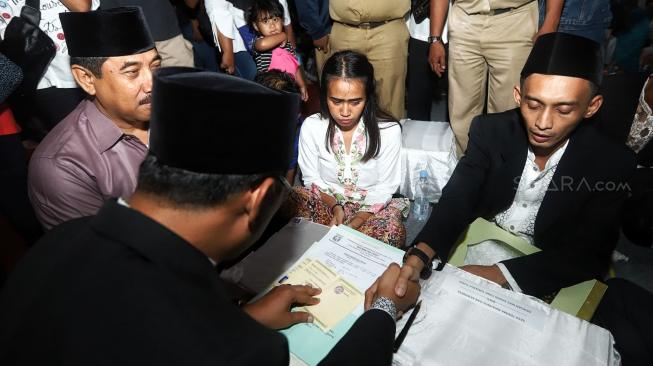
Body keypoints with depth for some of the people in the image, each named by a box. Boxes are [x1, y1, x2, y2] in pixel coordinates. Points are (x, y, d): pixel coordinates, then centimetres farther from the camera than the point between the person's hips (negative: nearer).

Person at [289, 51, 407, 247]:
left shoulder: (389, 130, -14)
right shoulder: (311, 127, -10)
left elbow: (385, 187, -7)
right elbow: (312, 179, 0)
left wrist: (356, 222, -19)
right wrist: (335, 207, -17)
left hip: (370, 206, 0)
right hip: (325, 202, 1)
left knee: (393, 231, -34)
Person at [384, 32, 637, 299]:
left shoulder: (613, 164, -17)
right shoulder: (491, 131, -13)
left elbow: (587, 255, -17)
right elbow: (457, 199, -19)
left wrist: (497, 274, -30)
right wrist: (417, 257, -39)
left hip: (544, 273, -1)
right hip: (482, 244, 2)